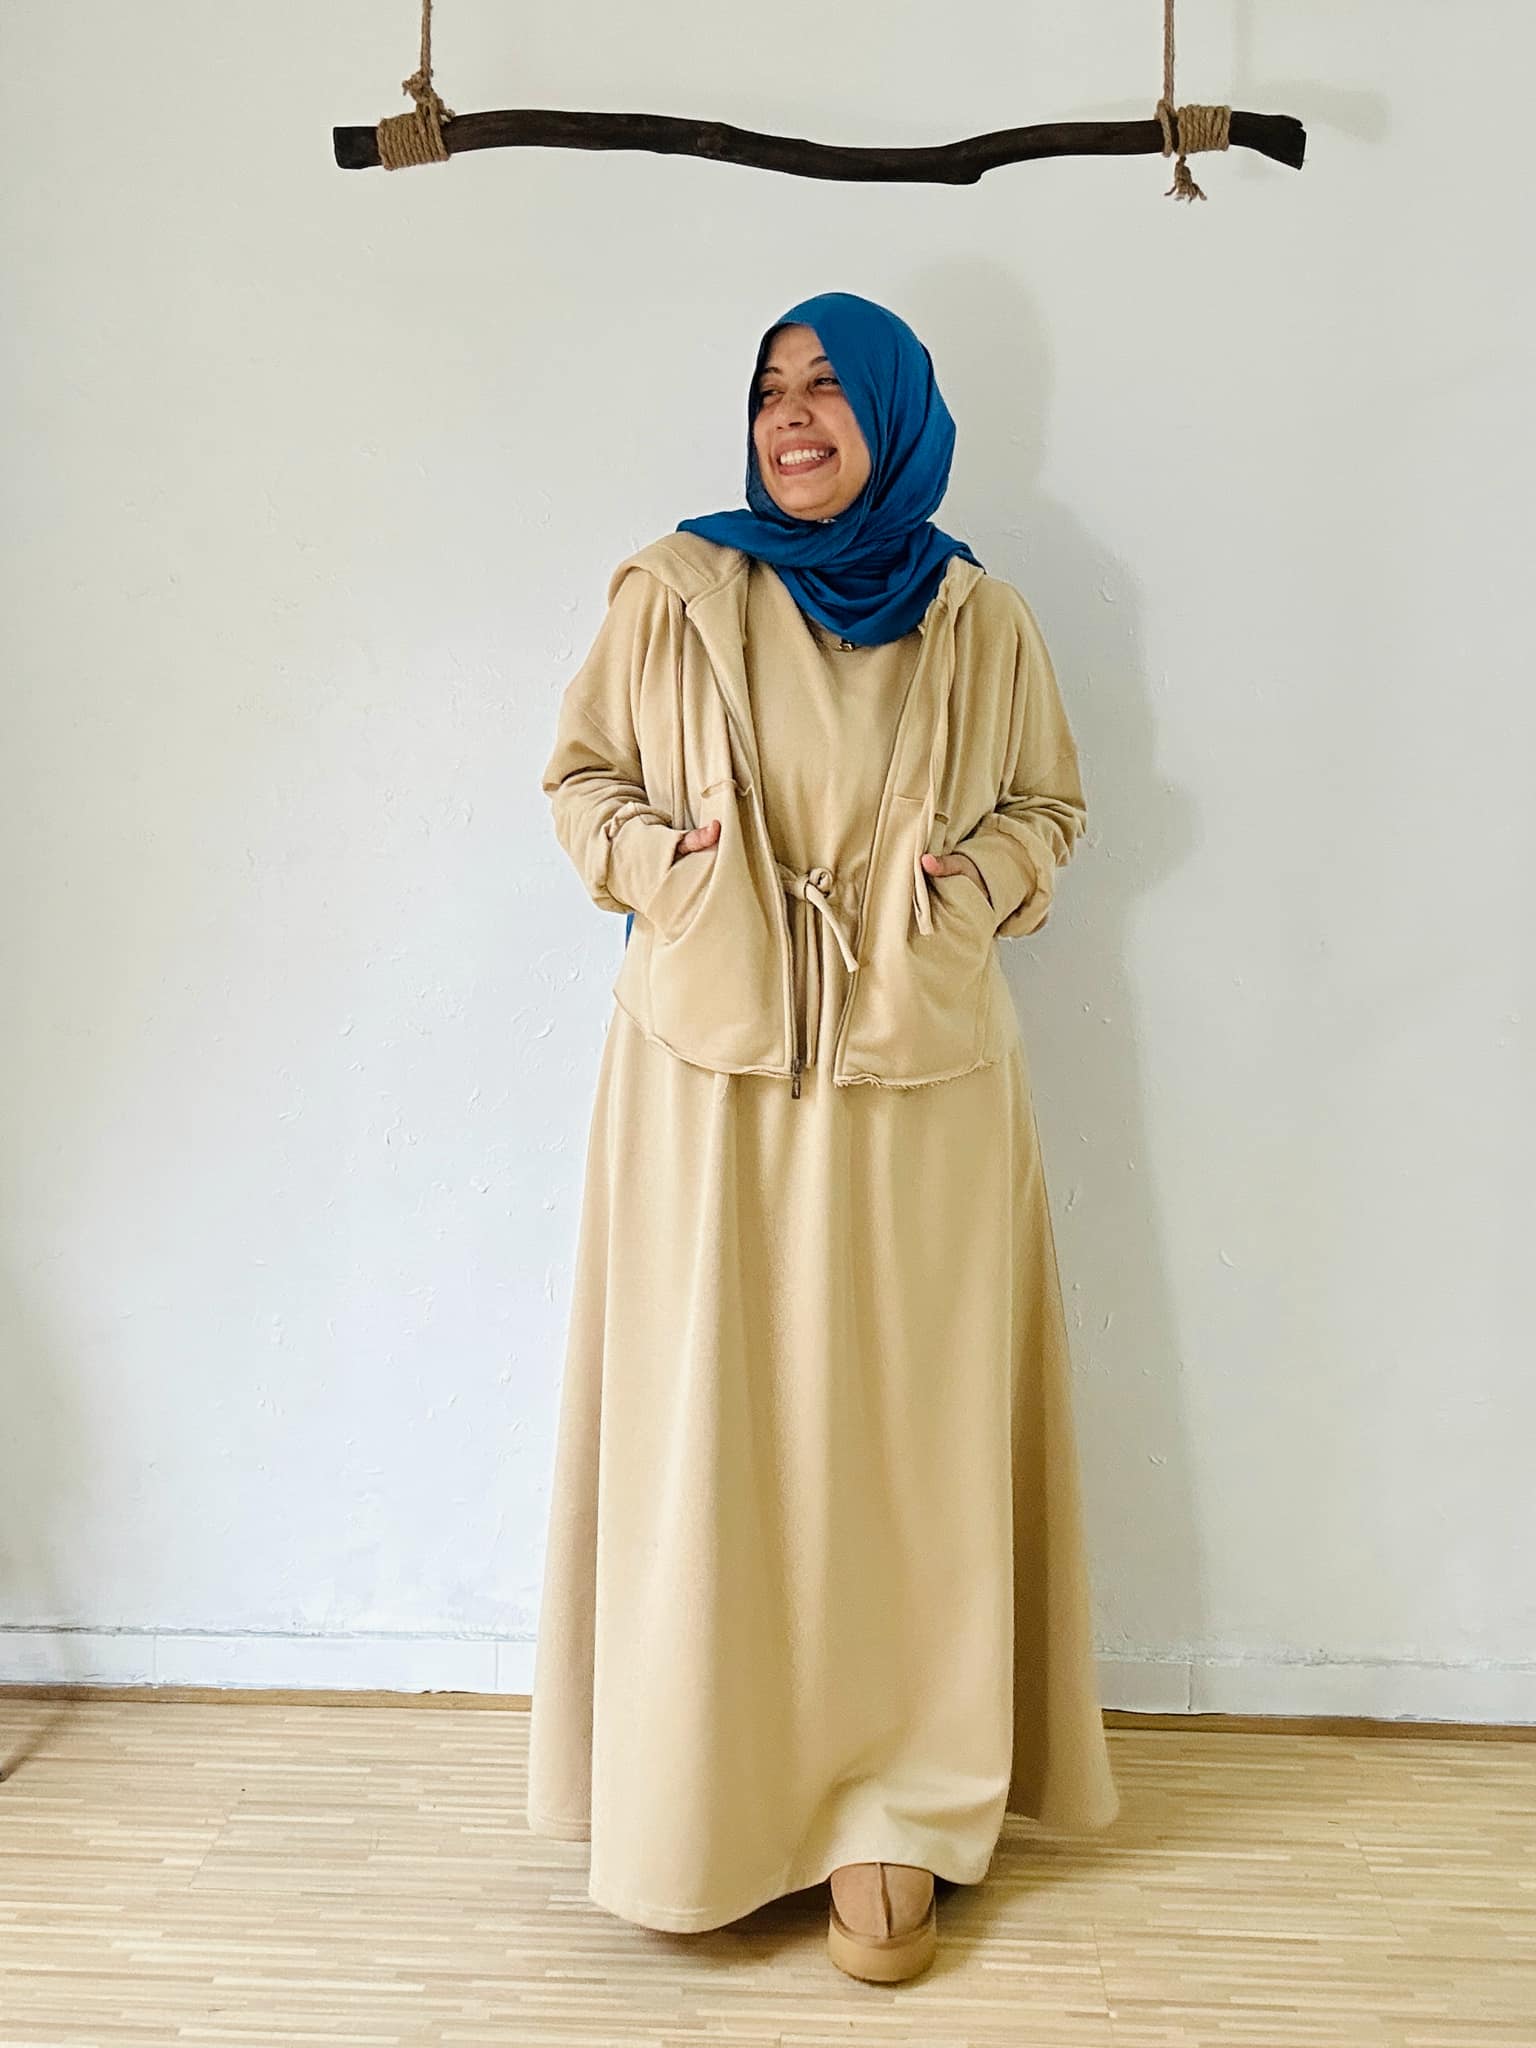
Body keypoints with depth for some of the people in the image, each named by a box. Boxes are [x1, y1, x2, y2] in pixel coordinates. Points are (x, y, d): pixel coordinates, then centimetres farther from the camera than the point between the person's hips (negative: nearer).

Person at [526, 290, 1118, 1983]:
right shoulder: (674, 592, 2)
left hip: (919, 1072, 1)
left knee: (905, 1427, 3)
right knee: (709, 1423, 2)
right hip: (711, 1063, 0)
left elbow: (1049, 805, 15)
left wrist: (972, 878, -5)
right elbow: (580, 776, 11)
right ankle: (712, 1795, 18)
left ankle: (895, 1813, 15)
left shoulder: (978, 617, 4)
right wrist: (657, 858, -8)